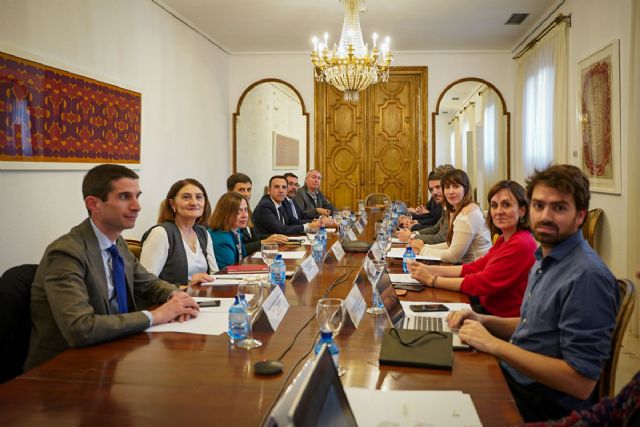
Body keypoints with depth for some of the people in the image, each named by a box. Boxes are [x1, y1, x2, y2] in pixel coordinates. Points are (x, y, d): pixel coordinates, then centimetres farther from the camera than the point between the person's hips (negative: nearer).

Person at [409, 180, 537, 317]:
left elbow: (482, 283, -23)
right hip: (489, 308, 8)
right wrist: (429, 269, -5)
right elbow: (475, 267, 5)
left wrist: (432, 280, -17)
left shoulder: (521, 245, -22)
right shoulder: (504, 240, 9)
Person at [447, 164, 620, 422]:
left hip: (545, 409, -8)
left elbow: (581, 383, -25)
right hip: (511, 377, 8)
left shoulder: (587, 276, -23)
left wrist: (493, 344, -23)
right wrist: (484, 321, 1)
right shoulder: (544, 260, 8)